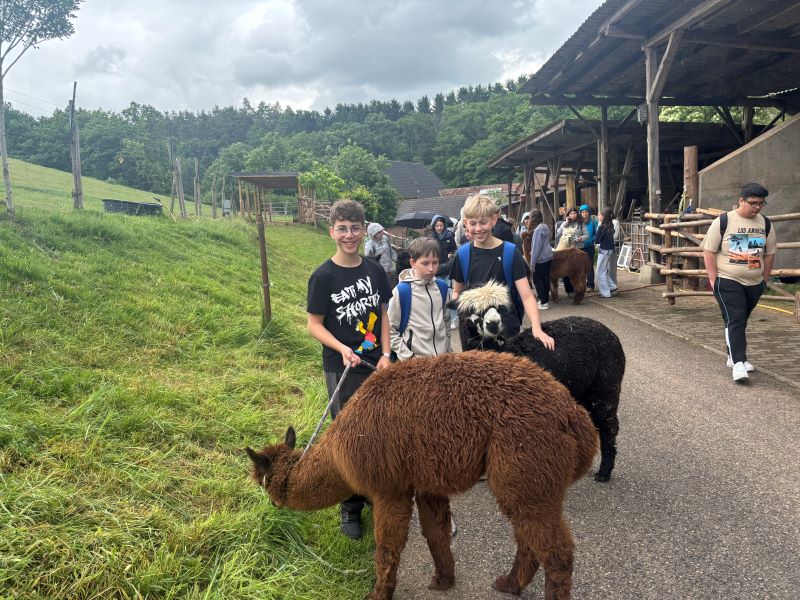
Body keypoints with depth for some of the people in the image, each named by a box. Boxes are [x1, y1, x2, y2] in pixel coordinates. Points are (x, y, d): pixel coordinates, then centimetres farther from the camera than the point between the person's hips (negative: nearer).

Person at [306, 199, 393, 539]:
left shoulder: (375, 271, 3)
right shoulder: (324, 276, -10)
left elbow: (382, 314, 9)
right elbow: (314, 325, -7)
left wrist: (386, 354, -1)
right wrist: (342, 349, -22)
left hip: (376, 366, 4)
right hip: (342, 370, -4)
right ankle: (351, 508, 19)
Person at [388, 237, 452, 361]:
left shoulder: (442, 287, 3)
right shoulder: (401, 291, -12)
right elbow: (390, 328, -8)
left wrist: (447, 350, 14)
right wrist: (407, 357, -11)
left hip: (442, 357, 4)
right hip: (415, 360, -4)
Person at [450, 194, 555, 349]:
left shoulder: (510, 253, -9)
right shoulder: (462, 254, -1)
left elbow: (526, 296, -12)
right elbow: (457, 291, 12)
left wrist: (536, 327, -26)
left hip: (507, 328, -2)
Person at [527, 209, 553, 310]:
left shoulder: (538, 230, -18)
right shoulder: (545, 227, 10)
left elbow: (536, 247, -20)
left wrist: (532, 264, -17)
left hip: (540, 259, -9)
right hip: (548, 257, 9)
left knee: (537, 280, -1)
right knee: (545, 279, 15)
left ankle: (543, 303, -1)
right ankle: (545, 299, 22)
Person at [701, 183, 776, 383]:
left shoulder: (765, 224, 6)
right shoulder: (723, 221, -7)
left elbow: (769, 254, 14)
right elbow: (709, 250, -6)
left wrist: (765, 278, 12)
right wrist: (713, 278, -10)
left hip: (754, 283, 5)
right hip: (728, 282, -5)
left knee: (741, 321, 15)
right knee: (735, 320, -12)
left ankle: (733, 356, 28)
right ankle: (738, 363, -15)